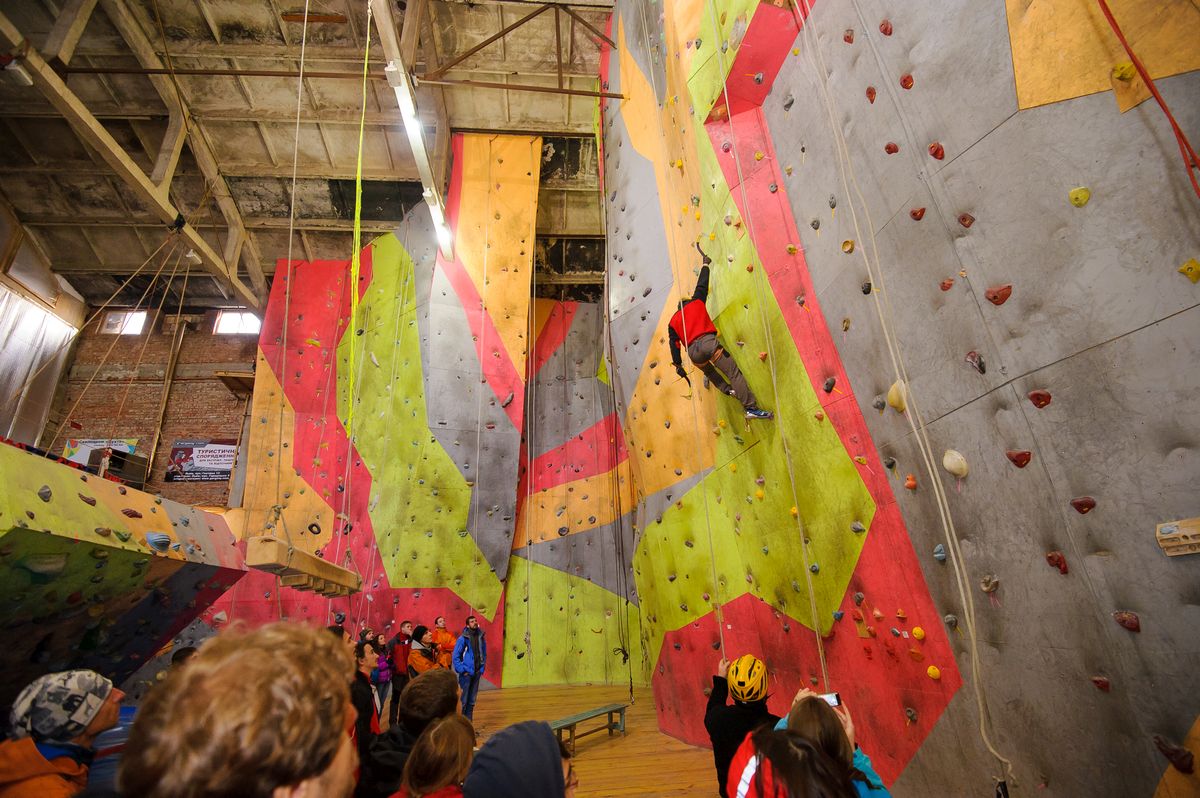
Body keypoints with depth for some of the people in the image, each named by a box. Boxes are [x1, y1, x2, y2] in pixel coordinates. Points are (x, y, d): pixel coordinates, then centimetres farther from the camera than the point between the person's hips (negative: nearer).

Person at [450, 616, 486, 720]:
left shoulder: (481, 637, 3)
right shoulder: (463, 638, -12)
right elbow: (455, 656, -10)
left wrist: (482, 668, 4)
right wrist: (462, 670, -11)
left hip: (477, 673, 5)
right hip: (466, 673, -5)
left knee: (472, 700, 12)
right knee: (464, 700, 0)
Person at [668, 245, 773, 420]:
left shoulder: (672, 322, 22)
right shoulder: (696, 302, 19)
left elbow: (674, 344, 14)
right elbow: (702, 285, 28)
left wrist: (678, 365, 16)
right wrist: (705, 264, 43)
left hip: (693, 352, 3)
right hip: (708, 342, -3)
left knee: (709, 371, 35)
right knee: (734, 372, -6)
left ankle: (728, 390, 19)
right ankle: (751, 408, -14)